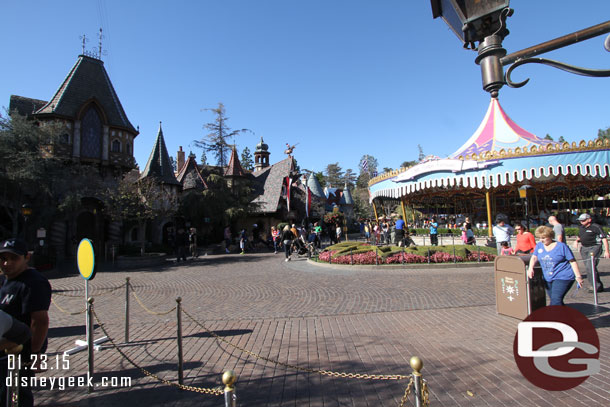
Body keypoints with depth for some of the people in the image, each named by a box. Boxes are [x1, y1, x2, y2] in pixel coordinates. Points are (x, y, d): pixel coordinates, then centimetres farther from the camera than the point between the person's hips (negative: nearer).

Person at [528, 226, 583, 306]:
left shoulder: (561, 246, -5)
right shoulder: (539, 245, 8)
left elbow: (572, 261, -3)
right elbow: (534, 257, 6)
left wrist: (578, 276, -6)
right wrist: (530, 268, -13)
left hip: (563, 277, -5)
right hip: (548, 279, 6)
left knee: (556, 300, -18)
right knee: (553, 300, 12)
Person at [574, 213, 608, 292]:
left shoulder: (596, 227, -10)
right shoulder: (581, 228, 11)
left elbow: (604, 238, -11)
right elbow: (579, 237, 26)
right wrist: (576, 241, 3)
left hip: (594, 248, -7)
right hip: (584, 248, 8)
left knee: (590, 267, -17)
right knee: (588, 268, 10)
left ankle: (596, 286, -7)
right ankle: (599, 286, 23)